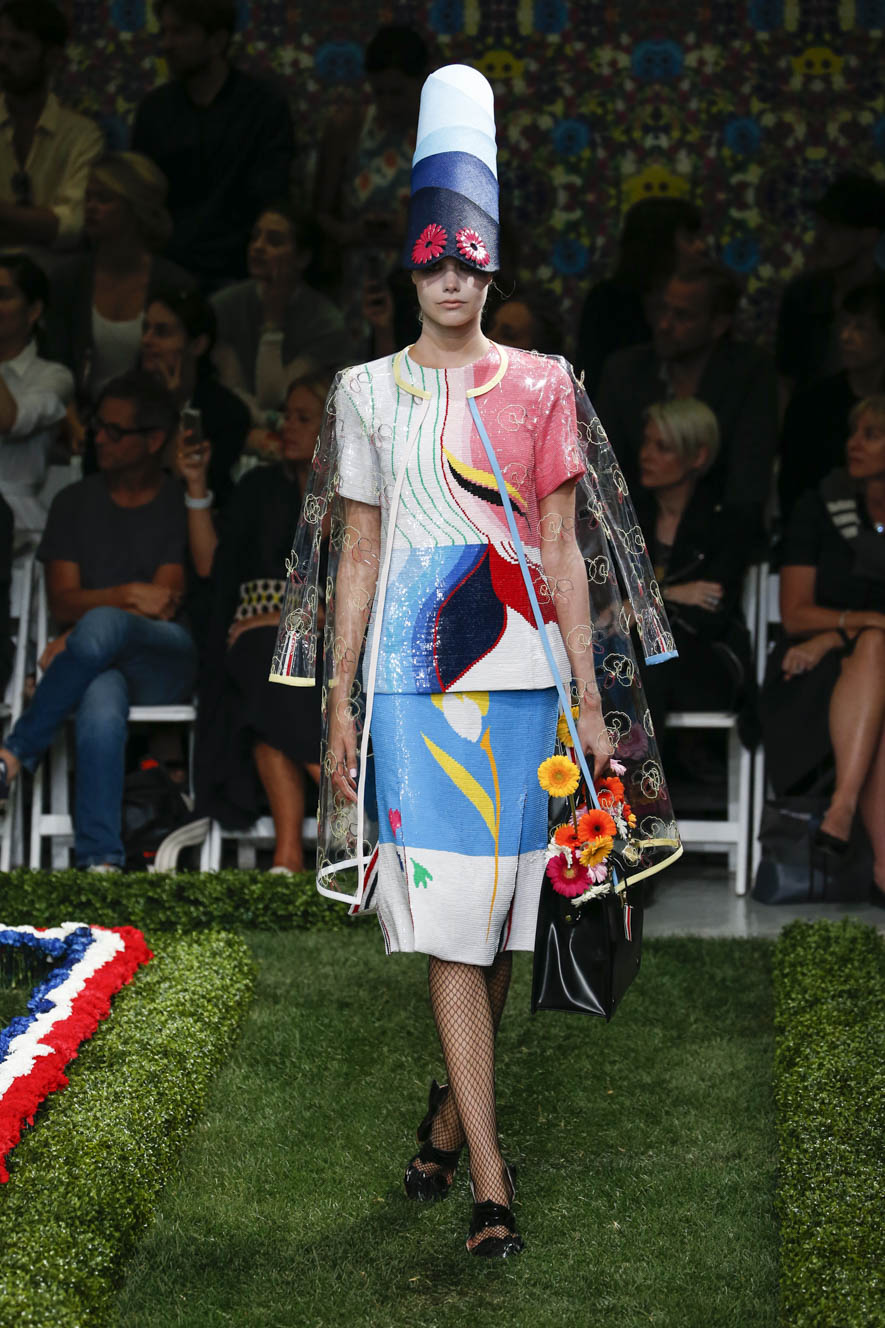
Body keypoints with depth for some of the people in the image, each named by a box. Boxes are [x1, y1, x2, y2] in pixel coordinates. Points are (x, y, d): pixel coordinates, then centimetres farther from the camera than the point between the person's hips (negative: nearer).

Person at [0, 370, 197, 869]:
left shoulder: (183, 505, 8)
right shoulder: (76, 503, 17)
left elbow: (165, 605, -2)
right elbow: (63, 602, 7)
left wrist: (78, 637, -12)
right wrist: (125, 595, -13)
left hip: (166, 659, -1)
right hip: (97, 662, 2)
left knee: (101, 627, -39)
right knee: (101, 704, -39)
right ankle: (100, 860, -43)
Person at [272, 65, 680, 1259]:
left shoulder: (541, 388, 7)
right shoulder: (368, 392, 7)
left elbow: (564, 552, 6)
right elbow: (357, 554, 8)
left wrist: (593, 696, 2)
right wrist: (338, 701, 4)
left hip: (522, 674, 1)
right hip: (414, 678, -1)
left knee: (502, 908, 7)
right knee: (449, 919, -7)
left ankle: (450, 1115, 28)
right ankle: (490, 1178, -7)